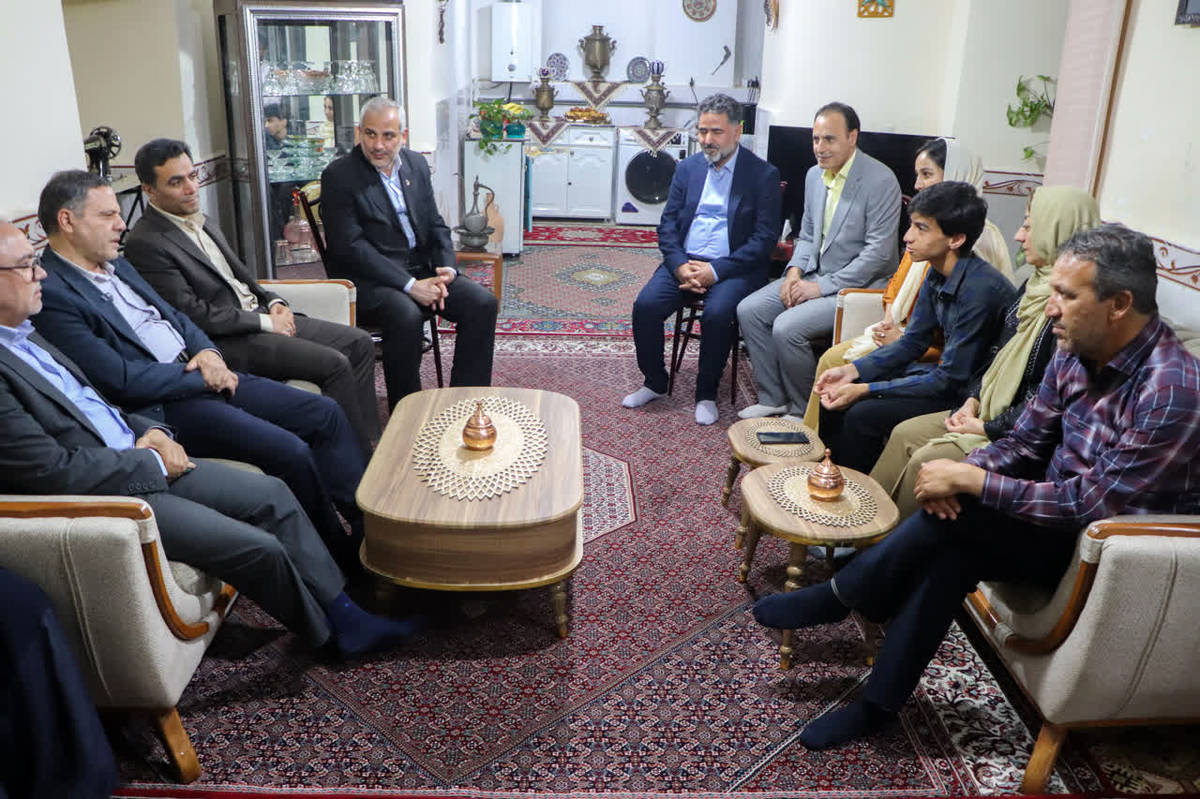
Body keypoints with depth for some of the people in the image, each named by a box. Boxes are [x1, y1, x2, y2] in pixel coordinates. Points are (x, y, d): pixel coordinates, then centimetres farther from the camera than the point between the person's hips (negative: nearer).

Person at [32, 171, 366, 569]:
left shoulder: (116, 264, 15)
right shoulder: (51, 295, -14)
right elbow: (119, 379, -20)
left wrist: (207, 352, 1)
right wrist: (199, 377, -12)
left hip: (201, 374, 10)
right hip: (159, 408, -10)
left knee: (326, 414, -1)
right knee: (290, 452, -24)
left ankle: (369, 527, 5)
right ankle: (346, 556, -2)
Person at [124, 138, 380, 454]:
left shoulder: (200, 221, 14)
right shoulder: (145, 243, -13)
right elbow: (192, 315, -18)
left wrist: (273, 303, 3)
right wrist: (265, 323, -14)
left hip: (258, 315, 9)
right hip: (225, 342, -9)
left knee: (360, 343, -2)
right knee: (335, 364, -22)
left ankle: (369, 441, 0)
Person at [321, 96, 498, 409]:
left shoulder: (417, 164, 11)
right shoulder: (339, 176, -8)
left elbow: (435, 225, 14)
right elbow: (350, 247, -16)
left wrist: (446, 268, -7)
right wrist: (409, 285, -21)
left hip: (421, 270, 6)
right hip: (368, 280, -6)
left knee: (482, 303, -14)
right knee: (406, 316, -35)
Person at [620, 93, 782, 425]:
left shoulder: (763, 174, -2)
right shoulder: (687, 167, 11)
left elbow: (765, 238, -8)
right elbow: (667, 224, 8)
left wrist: (715, 271, -17)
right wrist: (680, 266, -11)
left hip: (734, 267, -4)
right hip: (684, 261, 4)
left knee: (717, 313, -32)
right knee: (645, 304, -19)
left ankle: (706, 393, -10)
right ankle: (655, 383, 2)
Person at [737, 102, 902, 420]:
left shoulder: (880, 181, -17)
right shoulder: (815, 174, 8)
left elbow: (878, 253, -19)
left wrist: (822, 286, -19)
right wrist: (795, 270, -3)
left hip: (858, 286, -8)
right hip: (815, 275, 8)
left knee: (787, 328, -25)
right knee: (749, 310, -6)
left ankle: (806, 410, -1)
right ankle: (773, 398, 6)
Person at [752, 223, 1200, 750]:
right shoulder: (1078, 352, -2)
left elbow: (1093, 504, -28)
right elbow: (1023, 442, 3)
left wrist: (972, 481, -27)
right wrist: (962, 472, -18)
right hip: (1061, 507, 7)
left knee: (953, 518, -27)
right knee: (949, 555, -22)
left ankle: (840, 598, -6)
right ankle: (877, 705, -11)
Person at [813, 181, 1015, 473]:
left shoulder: (980, 289, -27)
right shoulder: (937, 274, -1)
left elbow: (949, 380, -24)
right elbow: (913, 343, 10)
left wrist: (865, 390, -21)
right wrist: (851, 371, -4)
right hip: (947, 373, 9)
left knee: (864, 415, -21)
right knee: (835, 395, 2)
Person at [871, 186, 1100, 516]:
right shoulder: (1036, 284, 7)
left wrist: (986, 427, -17)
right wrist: (973, 400, 4)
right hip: (991, 411, 9)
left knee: (926, 460, -19)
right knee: (904, 434, 2)